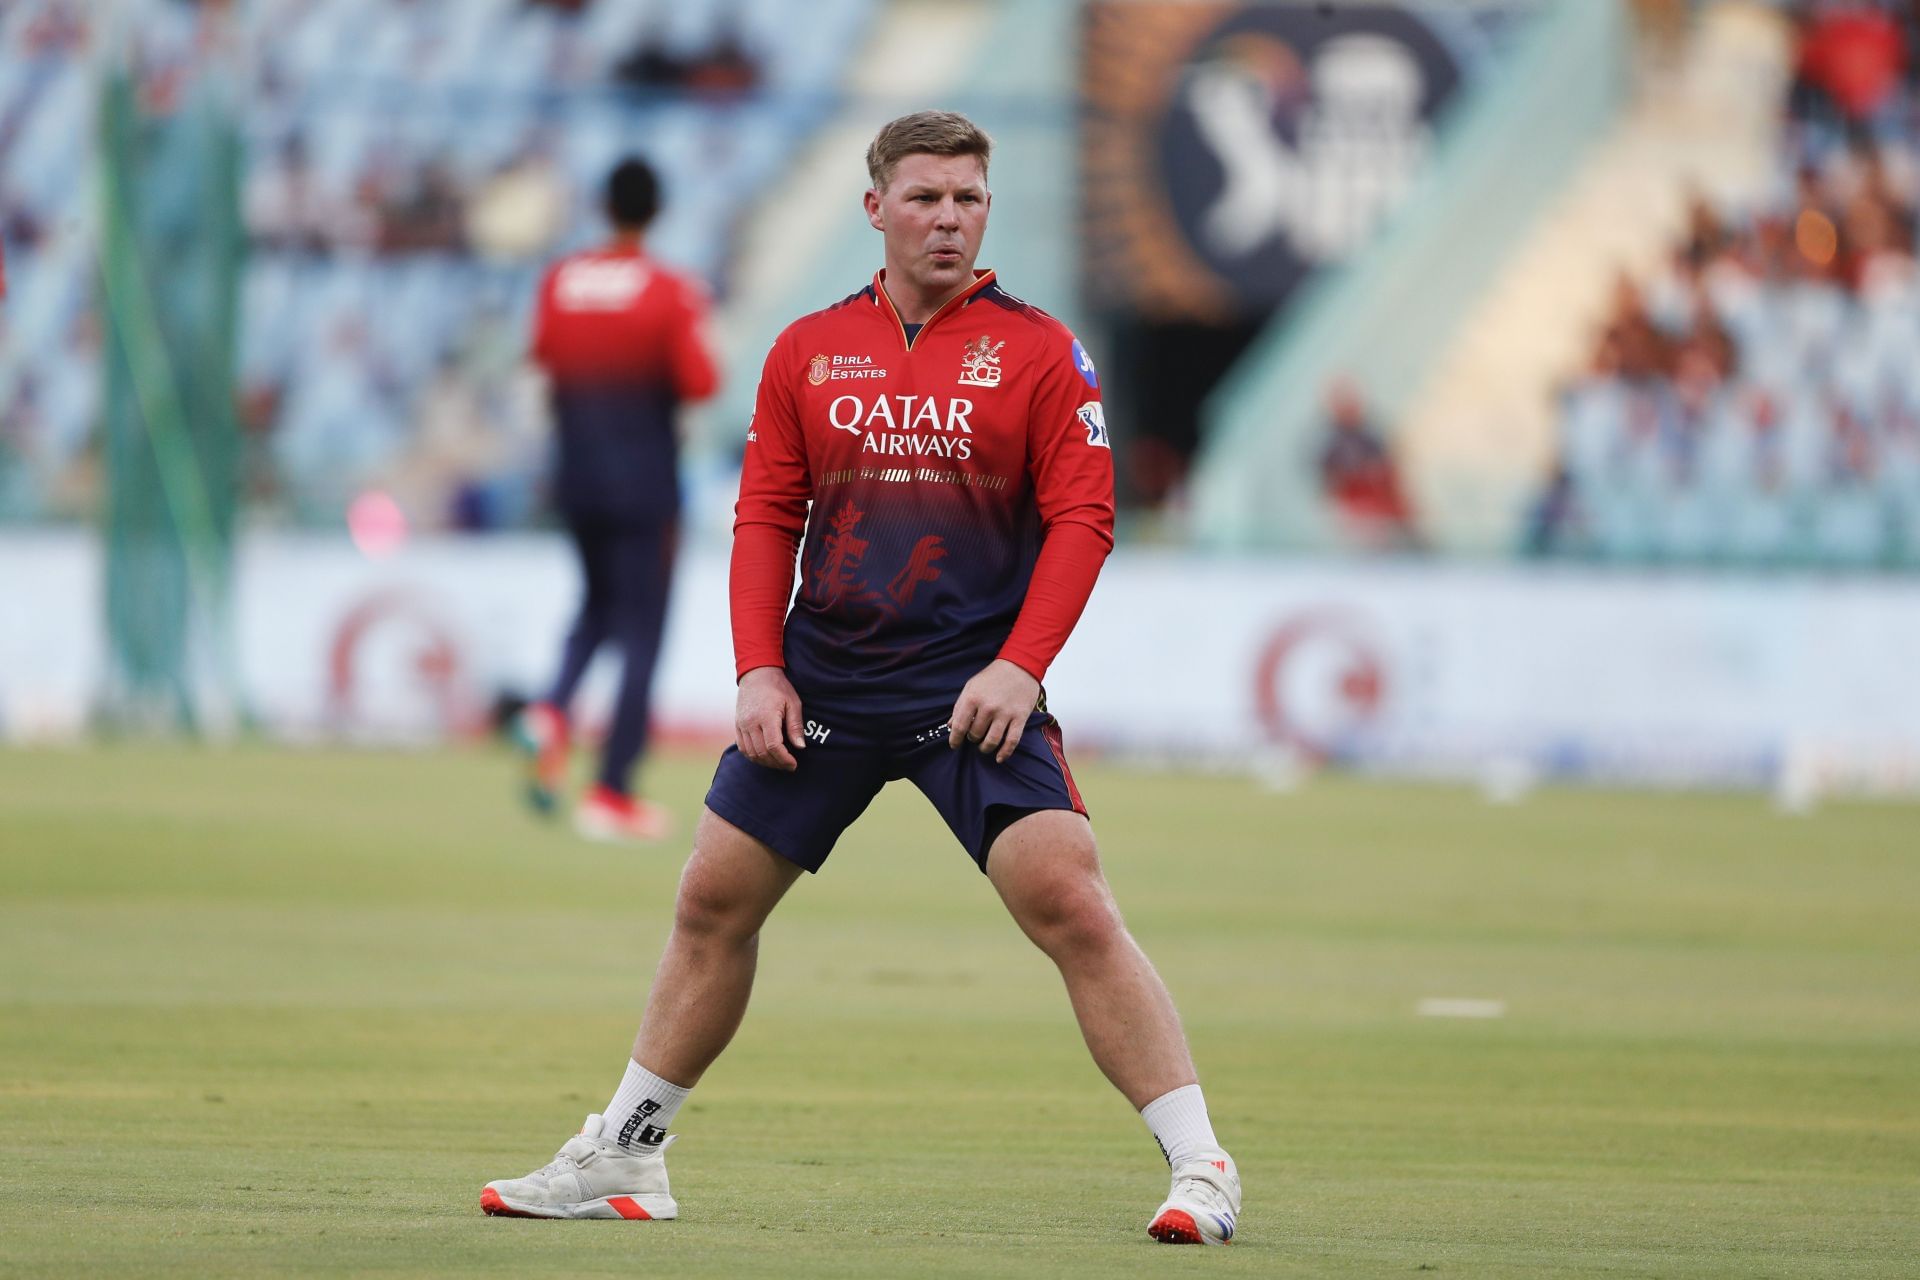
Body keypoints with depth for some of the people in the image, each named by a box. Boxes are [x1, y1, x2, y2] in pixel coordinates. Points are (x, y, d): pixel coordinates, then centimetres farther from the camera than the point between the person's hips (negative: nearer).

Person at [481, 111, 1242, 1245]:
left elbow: (1082, 517, -4)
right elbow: (767, 517, 11)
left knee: (1070, 902, -17)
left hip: (975, 692, -4)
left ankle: (1201, 1167, -15)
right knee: (713, 899, 8)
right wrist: (759, 670, 0)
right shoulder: (809, 352, 8)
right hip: (821, 684, 4)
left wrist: (1020, 666, -15)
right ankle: (625, 1158, 22)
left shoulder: (1038, 351, -1)